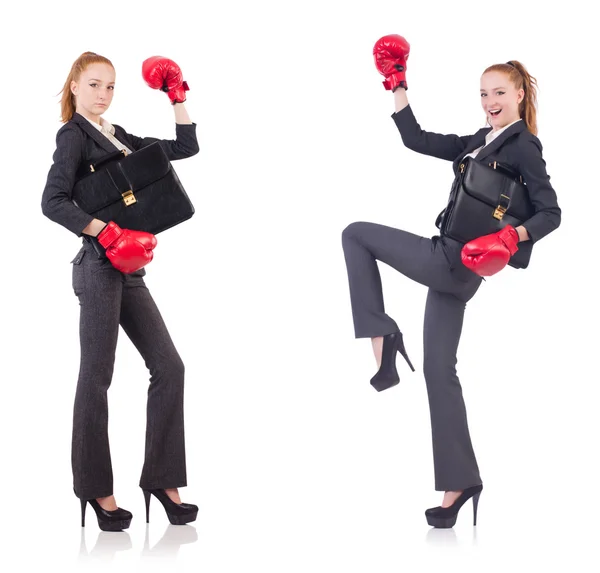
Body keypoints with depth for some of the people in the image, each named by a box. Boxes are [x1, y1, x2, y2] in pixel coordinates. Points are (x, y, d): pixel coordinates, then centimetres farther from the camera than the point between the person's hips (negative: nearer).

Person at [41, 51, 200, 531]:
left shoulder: (118, 136, 19)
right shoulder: (73, 135, -2)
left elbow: (185, 148, 21)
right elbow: (54, 202, -14)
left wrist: (178, 98, 15)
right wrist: (105, 231, -21)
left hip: (128, 269, 8)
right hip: (100, 268, -8)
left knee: (169, 367, 3)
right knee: (97, 378, -3)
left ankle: (162, 479, 9)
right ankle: (97, 489, 6)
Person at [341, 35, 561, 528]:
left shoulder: (523, 146, -5)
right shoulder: (478, 143, 18)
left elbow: (550, 213, -11)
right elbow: (417, 140, 17)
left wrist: (512, 236, -27)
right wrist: (397, 86, 15)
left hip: (453, 261, -8)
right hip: (452, 267, 8)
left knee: (356, 234, 0)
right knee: (439, 368, 8)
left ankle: (383, 338, -3)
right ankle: (460, 484, 9)